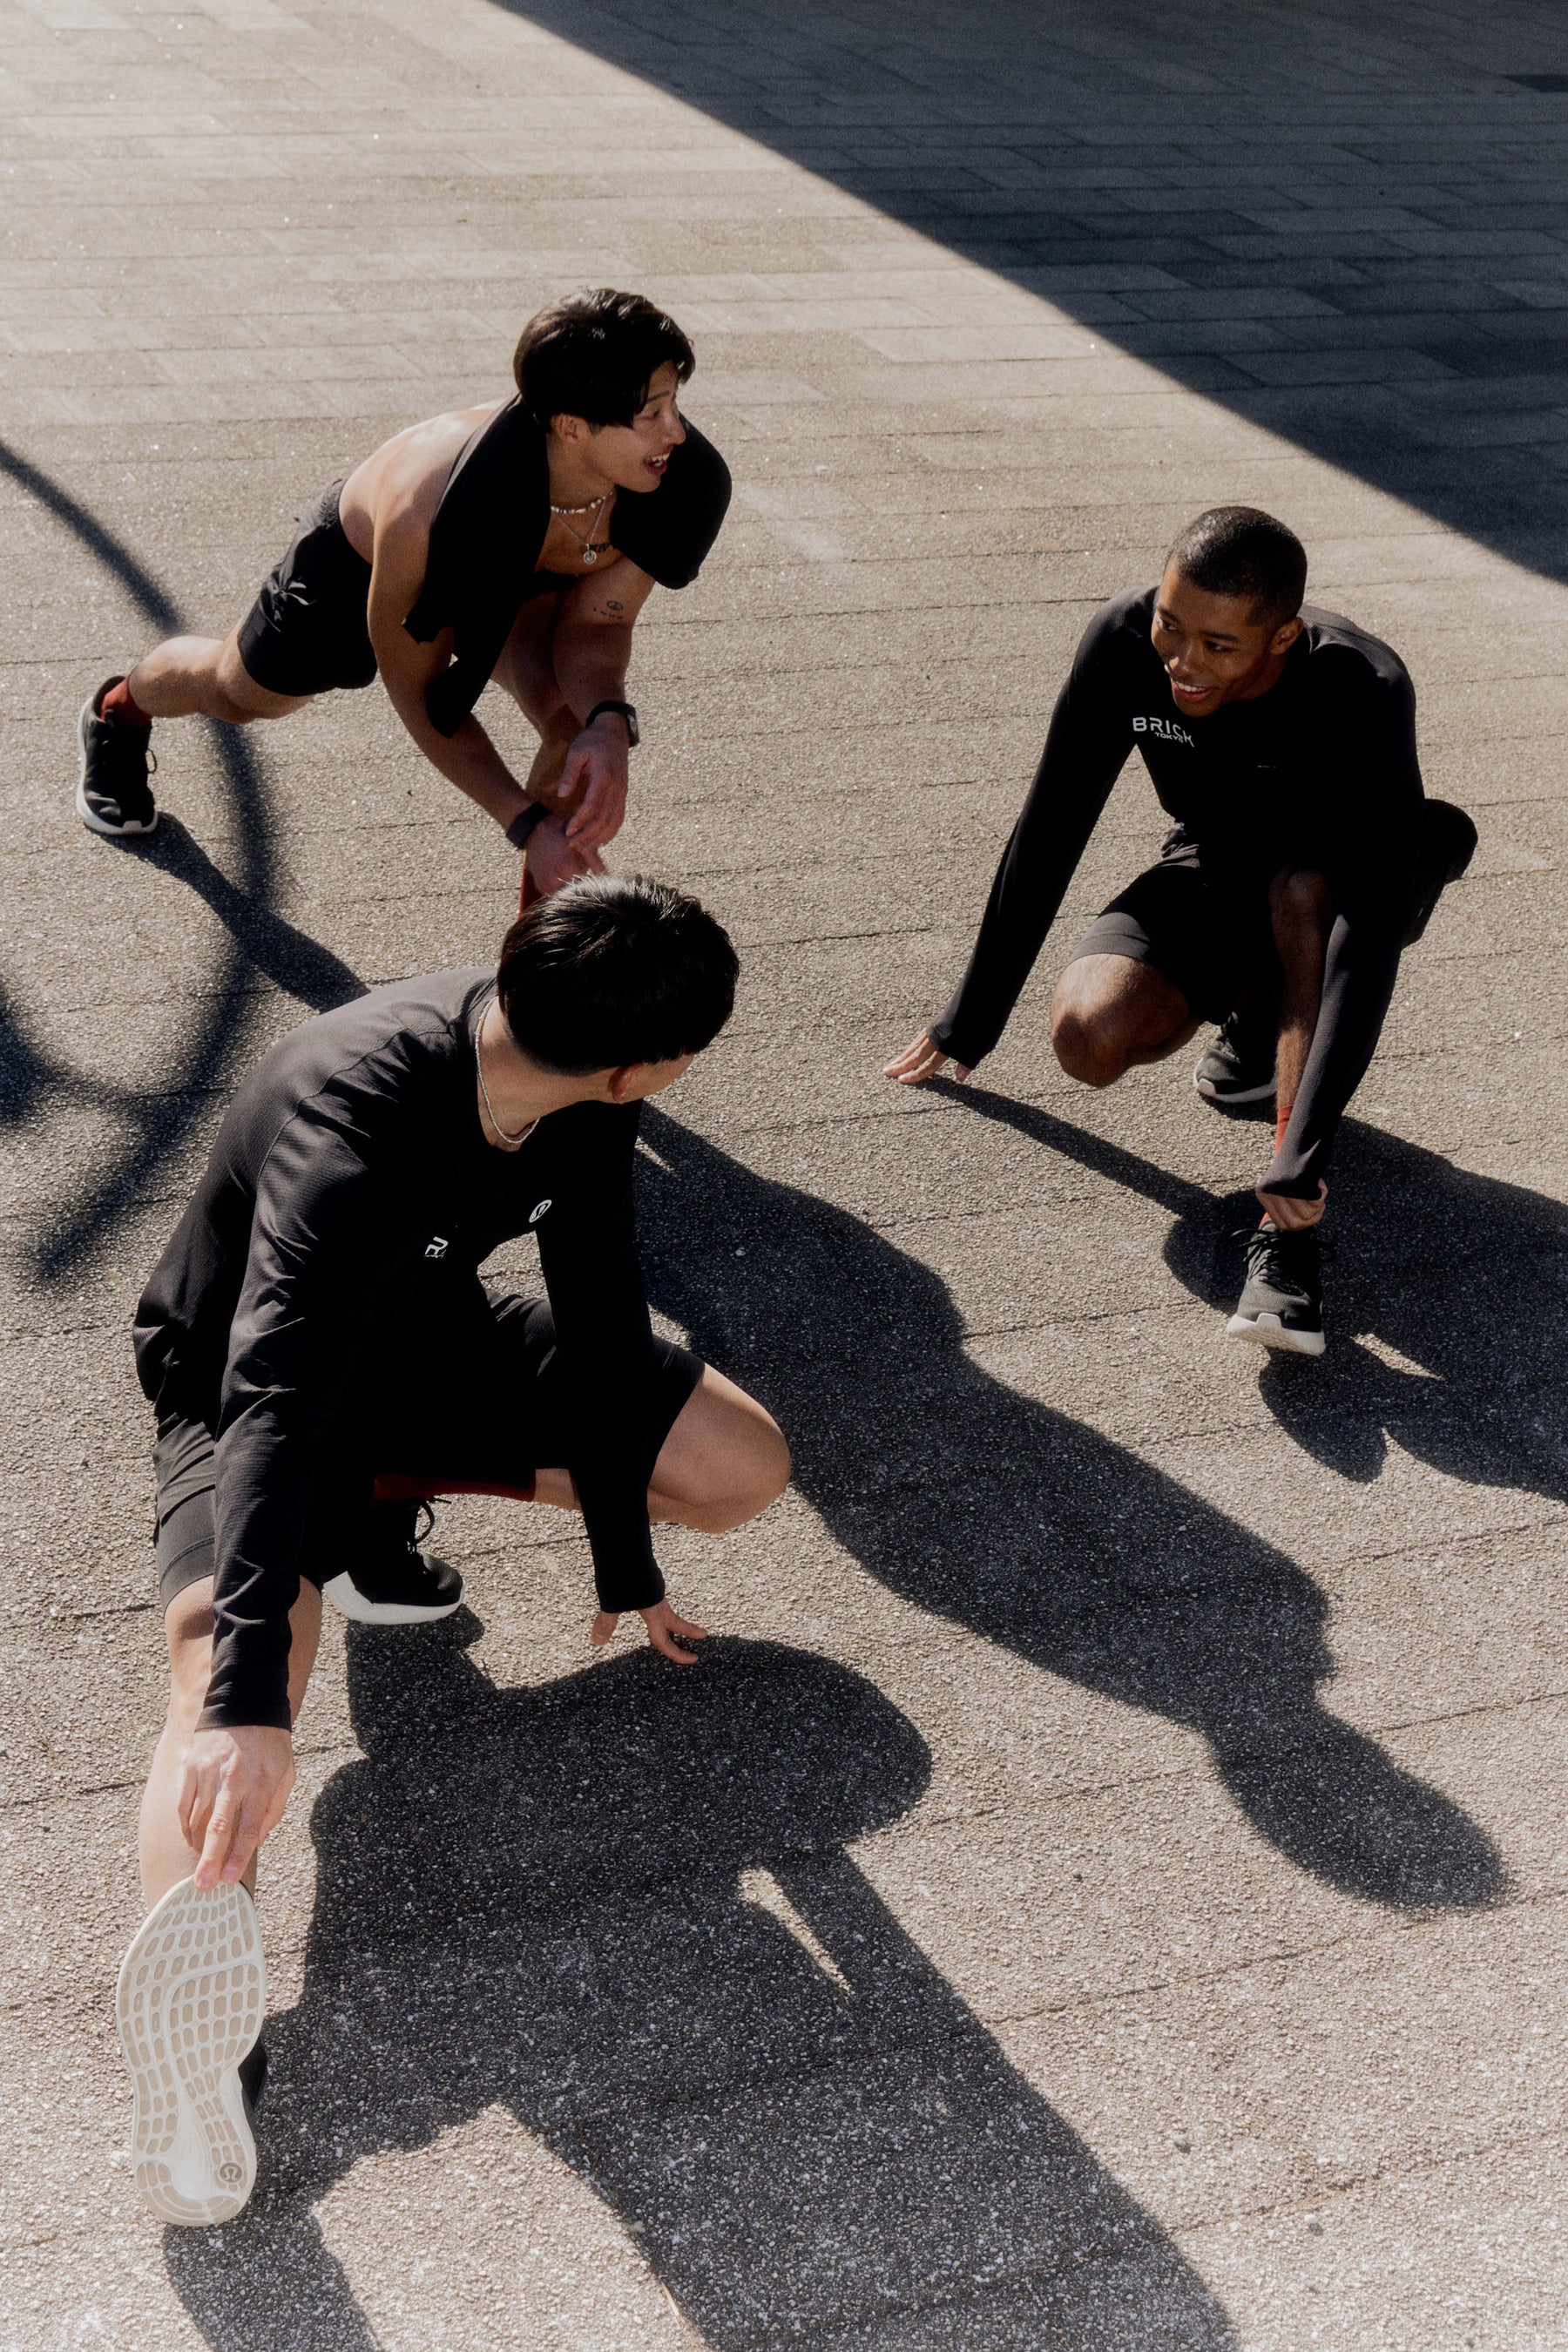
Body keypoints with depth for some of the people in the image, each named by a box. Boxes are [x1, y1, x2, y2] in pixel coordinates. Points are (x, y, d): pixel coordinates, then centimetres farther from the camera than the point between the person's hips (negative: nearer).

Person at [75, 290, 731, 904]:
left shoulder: (681, 479, -39)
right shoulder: (424, 517, -49)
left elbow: (593, 623, -24)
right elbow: (418, 694, -32)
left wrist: (610, 723, -46)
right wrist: (526, 824, -37)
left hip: (522, 574, 3)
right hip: (359, 557, -2)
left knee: (581, 720, -27)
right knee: (240, 693, 26)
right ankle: (120, 710, 63)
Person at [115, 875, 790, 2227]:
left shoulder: (578, 1102, -18)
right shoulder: (351, 1125, -41)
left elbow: (599, 1314, -5)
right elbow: (275, 1403, -51)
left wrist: (624, 1559, 3)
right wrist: (247, 1703, -61)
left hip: (426, 1333, 7)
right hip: (253, 1378, -7)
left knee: (744, 1471, 1)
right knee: (226, 1679, -37)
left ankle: (379, 1506, 7)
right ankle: (192, 2059, -53)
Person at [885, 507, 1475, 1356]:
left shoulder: (1361, 691, -34)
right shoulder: (1124, 640, -23)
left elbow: (1370, 929, -40)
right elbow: (1048, 831, -11)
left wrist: (1300, 1153, -48)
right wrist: (972, 1023, -7)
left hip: (1334, 887, -3)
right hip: (1211, 876, 3)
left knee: (1304, 891, -40)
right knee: (1090, 1034, -26)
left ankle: (1289, 1235, -37)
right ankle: (1260, 1012, 7)